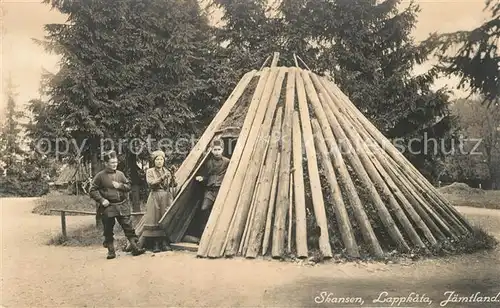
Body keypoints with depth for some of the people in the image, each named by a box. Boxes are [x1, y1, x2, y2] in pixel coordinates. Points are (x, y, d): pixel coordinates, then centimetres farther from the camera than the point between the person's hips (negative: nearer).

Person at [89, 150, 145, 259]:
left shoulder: (120, 174, 9)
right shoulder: (100, 176, -3)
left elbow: (128, 186, 15)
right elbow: (92, 190, -1)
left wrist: (120, 186, -6)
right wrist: (101, 200, -12)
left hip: (122, 206, 3)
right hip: (108, 207, -3)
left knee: (129, 227, 1)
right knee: (108, 231, 5)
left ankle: (135, 248, 6)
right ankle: (111, 252, 16)